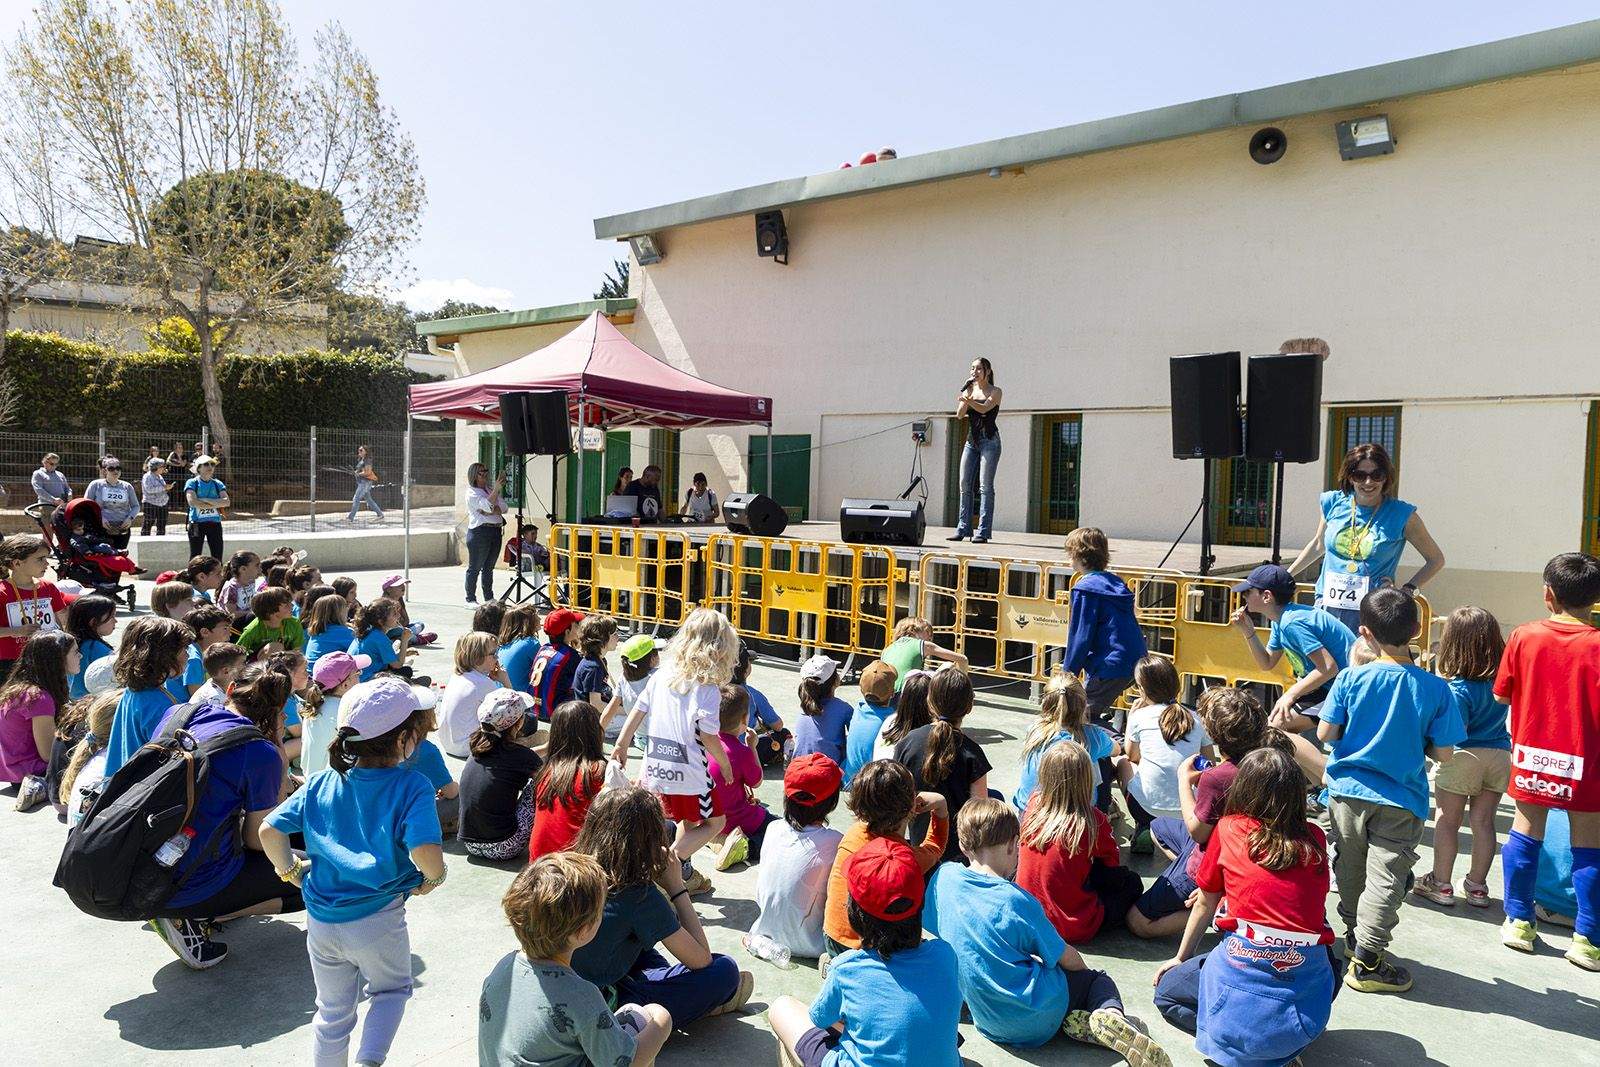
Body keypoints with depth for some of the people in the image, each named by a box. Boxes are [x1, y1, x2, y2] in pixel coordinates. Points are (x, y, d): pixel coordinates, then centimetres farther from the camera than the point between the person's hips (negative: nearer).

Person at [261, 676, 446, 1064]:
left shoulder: (320, 785, -4)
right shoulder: (411, 787, -20)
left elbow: (269, 832, -5)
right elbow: (425, 852, -32)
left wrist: (290, 871, 11)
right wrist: (432, 878, -11)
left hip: (321, 923, 4)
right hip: (378, 922, -4)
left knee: (333, 1011, 26)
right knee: (391, 990, 24)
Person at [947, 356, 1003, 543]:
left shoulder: (995, 391, 1)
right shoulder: (969, 390, 13)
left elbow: (984, 408, -17)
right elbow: (959, 415, 1)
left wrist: (967, 399, -34)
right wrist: (966, 391, -6)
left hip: (989, 440, -5)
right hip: (971, 441, 5)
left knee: (985, 486, -9)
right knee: (965, 485, 0)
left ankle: (983, 531, -11)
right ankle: (963, 528, 3)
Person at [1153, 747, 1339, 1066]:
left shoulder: (1228, 829, 3)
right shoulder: (1315, 840, 7)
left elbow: (1205, 904, 14)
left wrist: (1181, 957, 29)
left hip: (1245, 972, -3)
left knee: (1167, 992, 23)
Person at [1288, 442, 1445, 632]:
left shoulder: (1401, 515, 0)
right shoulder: (1334, 503, 7)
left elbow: (1436, 560, 10)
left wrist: (1407, 589, -2)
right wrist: (1285, 575, 25)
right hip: (1326, 606, 3)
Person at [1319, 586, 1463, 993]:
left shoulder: (1351, 679, -12)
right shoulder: (1435, 688, -10)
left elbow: (1325, 734, -8)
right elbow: (1443, 754, -8)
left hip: (1349, 791, 1)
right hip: (1401, 800, -1)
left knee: (1350, 871, 18)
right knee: (1385, 879, 4)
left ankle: (1353, 936, 36)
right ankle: (1367, 961, 5)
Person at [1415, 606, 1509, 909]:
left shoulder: (1458, 688, -20)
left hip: (1463, 757, -5)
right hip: (1500, 754, 5)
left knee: (1447, 821, 9)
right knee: (1484, 821, 14)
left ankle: (1441, 883, 18)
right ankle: (1477, 885, 24)